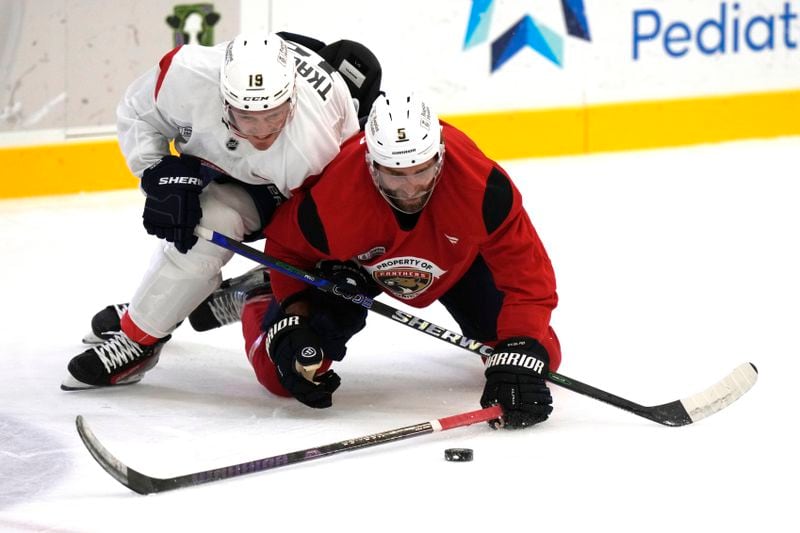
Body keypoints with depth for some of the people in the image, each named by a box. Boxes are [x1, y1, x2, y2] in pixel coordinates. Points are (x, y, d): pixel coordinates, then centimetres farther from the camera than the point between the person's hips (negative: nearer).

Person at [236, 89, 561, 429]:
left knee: (542, 357, -8)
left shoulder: (482, 188, -42)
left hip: (455, 257, 1)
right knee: (282, 374, -13)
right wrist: (293, 321, -27)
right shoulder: (330, 198, -40)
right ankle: (261, 306, 23)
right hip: (353, 264, -1)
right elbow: (286, 247, -16)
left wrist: (520, 356, -46)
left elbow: (528, 274, -35)